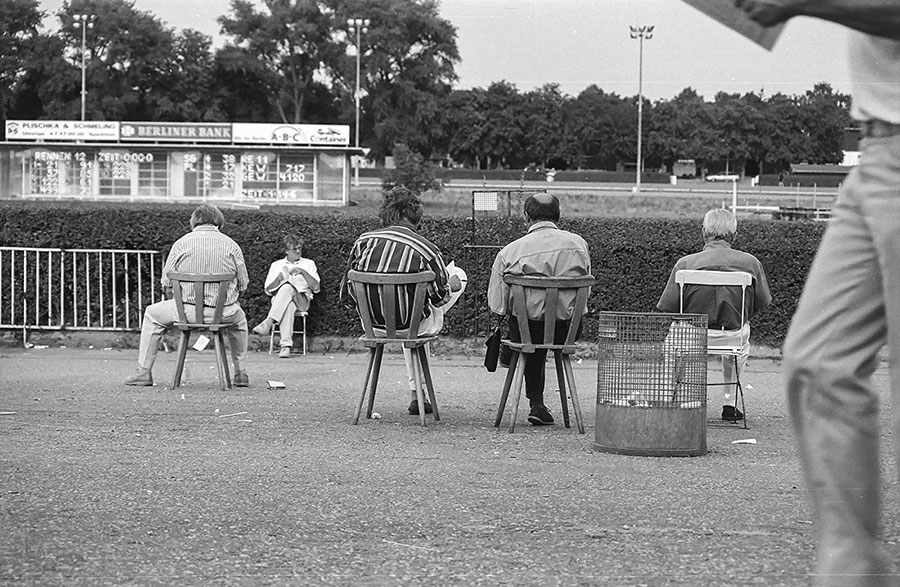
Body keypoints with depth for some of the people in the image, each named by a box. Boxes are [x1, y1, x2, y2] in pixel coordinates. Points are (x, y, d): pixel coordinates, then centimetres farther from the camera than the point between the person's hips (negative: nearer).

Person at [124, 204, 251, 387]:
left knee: (152, 314, 26)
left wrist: (174, 301, 20)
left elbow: (166, 283, 1)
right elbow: (243, 284, 6)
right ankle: (241, 374, 33)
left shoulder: (181, 243, -1)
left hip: (187, 310, -2)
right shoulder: (231, 245, 2)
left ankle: (144, 372, 24)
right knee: (239, 318, 37)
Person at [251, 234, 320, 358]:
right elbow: (268, 290, 16)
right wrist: (279, 278, -5)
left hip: (302, 300, 0)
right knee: (289, 305, -41)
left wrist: (303, 272, -7)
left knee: (287, 288, -38)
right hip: (278, 299, 0)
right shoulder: (276, 265, 22)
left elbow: (316, 288, 8)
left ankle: (268, 323, -53)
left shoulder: (308, 264, 20)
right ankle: (286, 345, -54)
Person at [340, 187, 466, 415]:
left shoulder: (365, 240, -7)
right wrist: (452, 285, 21)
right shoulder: (426, 249, -16)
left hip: (373, 325, 4)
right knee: (459, 276, 19)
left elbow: (347, 296, 0)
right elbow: (440, 297, -4)